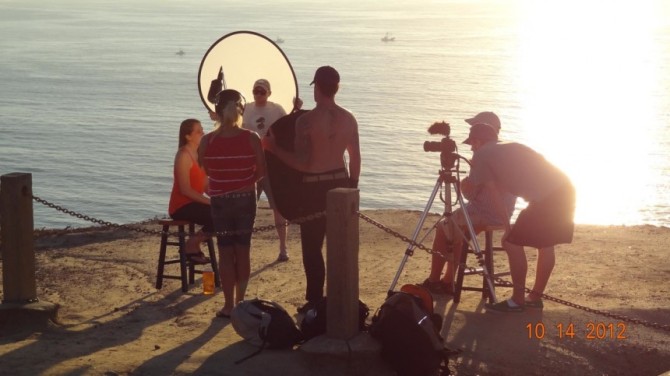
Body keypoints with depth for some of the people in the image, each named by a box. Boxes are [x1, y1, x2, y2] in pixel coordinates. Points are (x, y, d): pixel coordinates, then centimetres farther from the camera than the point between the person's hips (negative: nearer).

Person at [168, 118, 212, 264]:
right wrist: (210, 202, -22)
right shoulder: (184, 155, -14)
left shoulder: (200, 154, 12)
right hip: (181, 207, -9)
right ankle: (192, 246, -4)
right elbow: (185, 189, -21)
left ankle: (194, 245, 5)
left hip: (194, 203, 9)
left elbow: (205, 185, 10)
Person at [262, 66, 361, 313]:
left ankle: (316, 300, 7)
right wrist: (352, 186, 17)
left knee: (312, 247, 5)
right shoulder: (348, 119, 1)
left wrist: (273, 147, -6)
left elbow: (302, 164, -17)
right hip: (341, 183, 5)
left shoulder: (306, 121, -16)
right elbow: (356, 158, 5)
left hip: (315, 187, -5)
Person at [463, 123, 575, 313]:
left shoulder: (481, 155, 9)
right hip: (566, 189, 8)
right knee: (546, 243, 22)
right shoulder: (511, 147, 31)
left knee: (512, 242, 4)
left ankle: (517, 301, 10)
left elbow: (494, 193, 5)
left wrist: (507, 226, 10)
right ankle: (535, 296, 30)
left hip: (546, 198, -8)